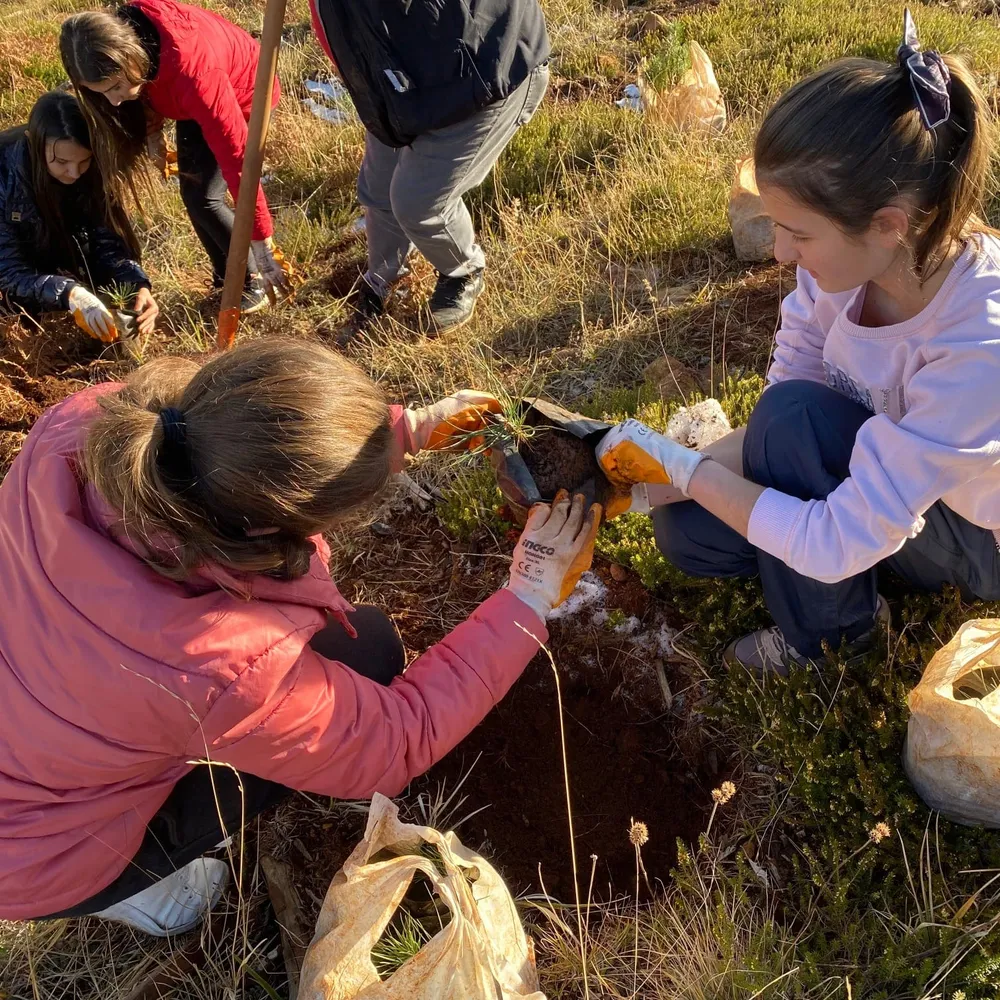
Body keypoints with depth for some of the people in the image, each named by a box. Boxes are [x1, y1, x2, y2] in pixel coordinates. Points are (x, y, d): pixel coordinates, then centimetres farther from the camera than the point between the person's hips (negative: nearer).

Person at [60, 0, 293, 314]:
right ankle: (227, 277, 23)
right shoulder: (122, 33, -25)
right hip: (192, 99, 7)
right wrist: (153, 131, -5)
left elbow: (237, 157, -43)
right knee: (192, 192, 5)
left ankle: (253, 279, 5)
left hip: (242, 94, -7)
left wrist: (263, 244, -42)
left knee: (203, 197, -14)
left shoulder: (190, 68, -44)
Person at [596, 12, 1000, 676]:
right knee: (686, 533, -8)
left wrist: (679, 466, -28)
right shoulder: (850, 252, -20)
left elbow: (837, 543, -36)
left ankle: (836, 627, -5)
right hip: (875, 475, 6)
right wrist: (660, 475, -20)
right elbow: (781, 408, -10)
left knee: (795, 416, -30)